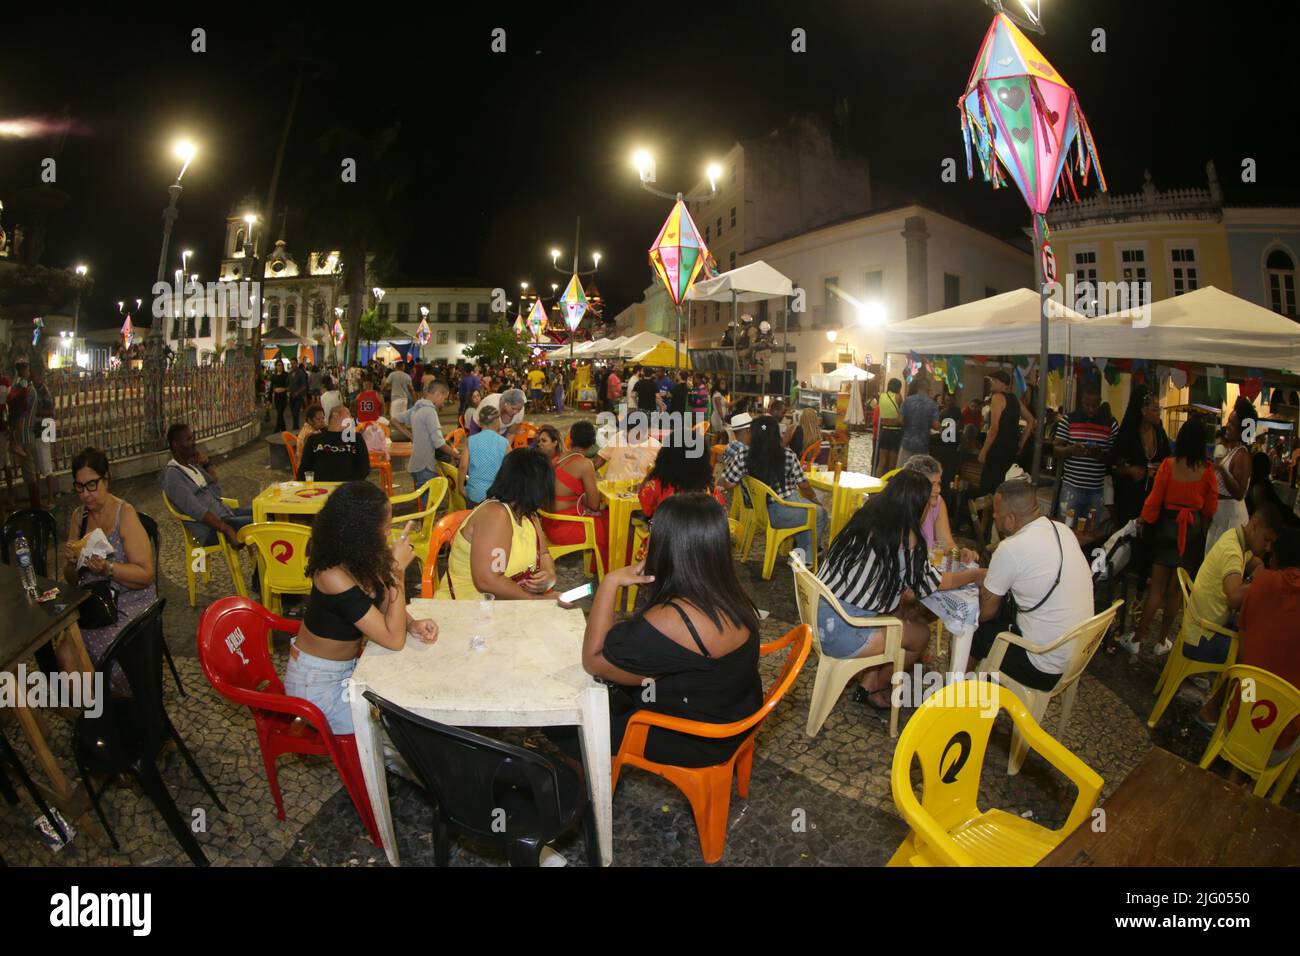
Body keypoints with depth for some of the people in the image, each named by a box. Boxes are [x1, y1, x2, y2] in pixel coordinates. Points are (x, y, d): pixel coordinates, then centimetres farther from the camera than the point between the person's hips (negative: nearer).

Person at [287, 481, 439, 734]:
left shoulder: (358, 559, -8)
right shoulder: (335, 578, -31)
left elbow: (385, 606, 8)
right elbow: (393, 640, -28)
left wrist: (412, 624, -13)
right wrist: (397, 569, -27)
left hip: (344, 669, 8)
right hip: (317, 685, -7)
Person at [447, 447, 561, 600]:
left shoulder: (526, 512, 6)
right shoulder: (495, 515, -22)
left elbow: (543, 554, 9)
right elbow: (487, 581, -29)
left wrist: (550, 576, -13)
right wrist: (540, 599, -23)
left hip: (510, 606, 8)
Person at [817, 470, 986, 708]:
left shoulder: (866, 517, 5)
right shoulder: (904, 537, -16)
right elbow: (931, 582, 0)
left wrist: (905, 598, 13)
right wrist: (977, 574, 14)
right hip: (841, 632, -8)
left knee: (911, 615, 21)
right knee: (920, 633, 13)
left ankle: (867, 685, 28)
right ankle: (874, 688, 34)